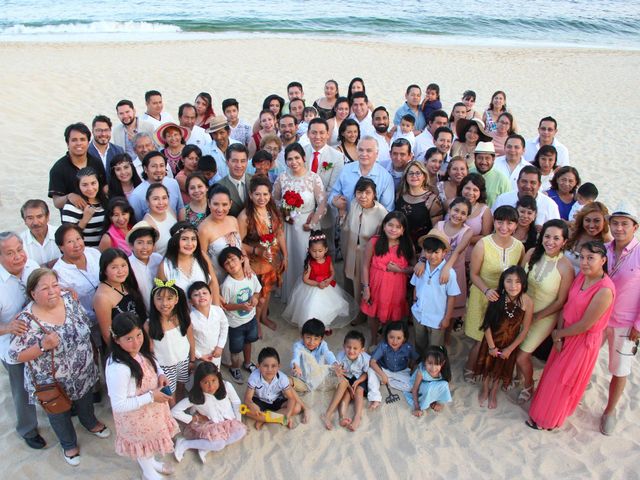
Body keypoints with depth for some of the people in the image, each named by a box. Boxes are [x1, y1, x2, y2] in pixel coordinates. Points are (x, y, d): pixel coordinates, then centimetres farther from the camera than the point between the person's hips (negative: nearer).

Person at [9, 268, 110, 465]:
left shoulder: (69, 299, -14)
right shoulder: (27, 321, -27)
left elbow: (86, 325, 1)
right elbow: (14, 355, -20)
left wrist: (89, 352, 7)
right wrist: (43, 346, -35)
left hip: (84, 373, 4)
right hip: (54, 383, -4)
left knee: (86, 401, 31)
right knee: (60, 415, 23)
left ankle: (90, 423, 62)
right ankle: (69, 444, 51)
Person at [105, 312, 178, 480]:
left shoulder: (140, 352, -15)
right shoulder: (118, 369, -38)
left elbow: (153, 363, 7)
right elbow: (119, 405, -32)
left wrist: (161, 374, -13)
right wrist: (151, 396, -31)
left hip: (151, 410, 7)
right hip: (136, 416, -6)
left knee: (150, 439, 32)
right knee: (143, 443, 23)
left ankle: (152, 462, 62)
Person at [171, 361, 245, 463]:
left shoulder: (226, 386, -17)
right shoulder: (195, 397, -22)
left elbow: (236, 403, -1)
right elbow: (174, 411, -21)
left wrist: (238, 422, -1)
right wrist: (193, 419, -16)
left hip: (227, 422, 4)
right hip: (208, 425, -4)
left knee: (241, 431, -23)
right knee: (219, 443, -28)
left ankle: (206, 448, -16)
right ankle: (184, 444, -12)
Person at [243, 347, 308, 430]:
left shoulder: (282, 378, -25)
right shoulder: (254, 377, -29)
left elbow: (291, 398, -19)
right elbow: (247, 398, -26)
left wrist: (288, 415, -36)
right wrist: (252, 405, -51)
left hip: (277, 401, 2)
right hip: (259, 401, -2)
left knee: (297, 408, -22)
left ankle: (262, 419, -19)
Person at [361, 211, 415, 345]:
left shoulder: (407, 246, -7)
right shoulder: (374, 242, -12)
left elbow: (413, 268, 0)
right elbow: (365, 266, -7)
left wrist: (399, 270, -18)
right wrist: (366, 288, -9)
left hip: (396, 288, 1)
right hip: (376, 286, 0)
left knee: (394, 316, 13)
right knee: (374, 314, 16)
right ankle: (374, 341, 41)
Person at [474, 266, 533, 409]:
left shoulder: (527, 302, -26)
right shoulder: (497, 297, -26)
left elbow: (524, 329, -13)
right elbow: (487, 323, -16)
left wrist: (510, 348, -7)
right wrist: (491, 346, -10)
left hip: (509, 342, 0)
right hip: (492, 339, 0)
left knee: (501, 368, 23)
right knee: (487, 364, 21)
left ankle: (493, 393, 51)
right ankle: (485, 389, 50)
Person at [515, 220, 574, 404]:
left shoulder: (565, 268, -24)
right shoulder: (532, 253, -13)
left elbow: (560, 301, -14)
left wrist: (536, 317, -11)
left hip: (544, 317, -4)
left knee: (521, 357, 2)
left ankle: (528, 386, 35)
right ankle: (518, 375, 49)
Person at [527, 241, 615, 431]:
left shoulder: (604, 290, -29)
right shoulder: (581, 276, -7)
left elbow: (584, 325, -24)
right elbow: (566, 305, -2)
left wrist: (557, 334, -10)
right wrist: (558, 335, -9)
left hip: (584, 341, -6)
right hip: (566, 335, 6)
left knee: (560, 380, 11)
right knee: (554, 374, 22)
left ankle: (548, 420, 34)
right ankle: (545, 409, 45)